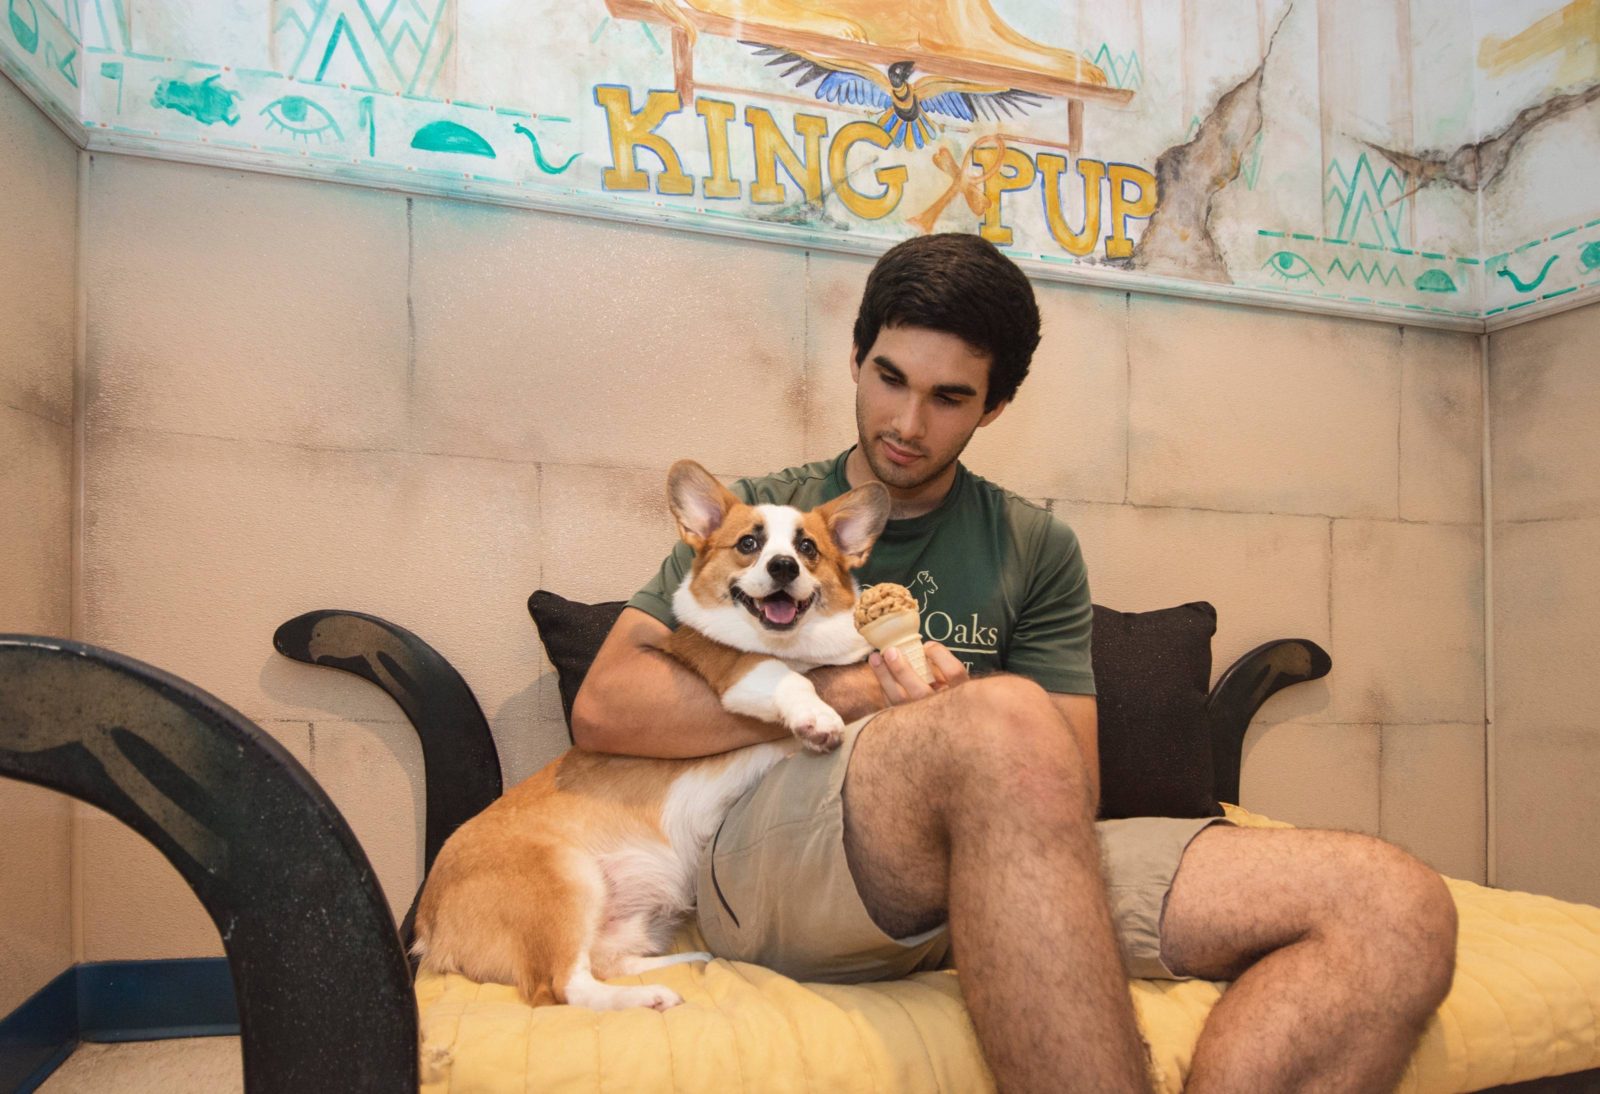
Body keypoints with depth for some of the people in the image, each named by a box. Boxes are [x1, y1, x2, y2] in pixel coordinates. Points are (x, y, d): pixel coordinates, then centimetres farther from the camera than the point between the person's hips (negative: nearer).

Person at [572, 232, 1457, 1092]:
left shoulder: (1036, 551, 19)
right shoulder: (760, 512, 15)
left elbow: (1072, 788, 10)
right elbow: (603, 708, 1)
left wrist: (944, 710, -12)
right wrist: (846, 692, -8)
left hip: (1001, 861, 4)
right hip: (771, 856, -3)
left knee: (1397, 908, -18)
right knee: (1005, 719, -37)